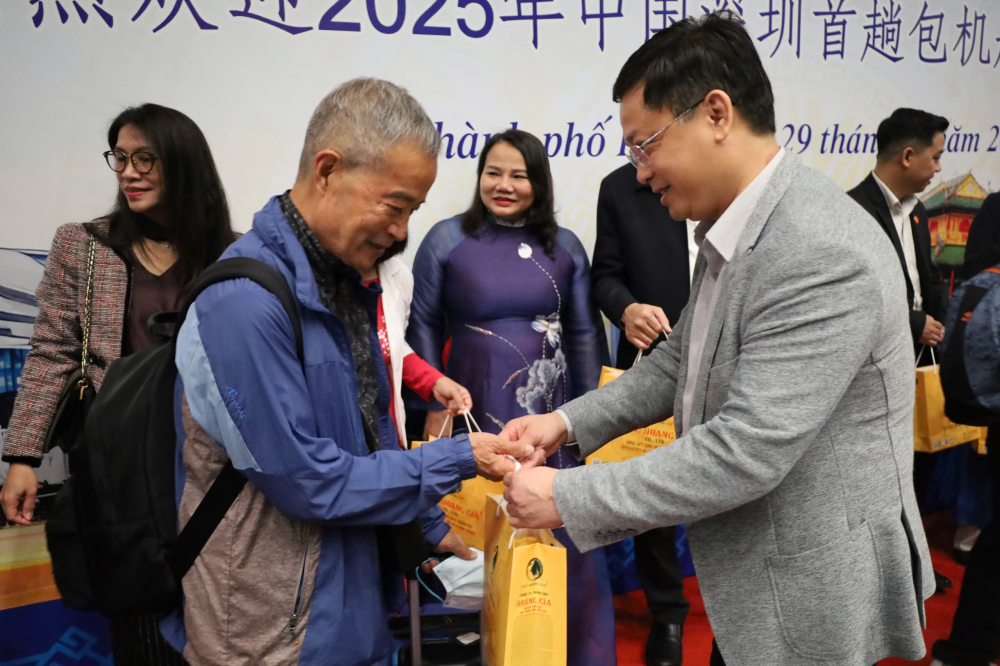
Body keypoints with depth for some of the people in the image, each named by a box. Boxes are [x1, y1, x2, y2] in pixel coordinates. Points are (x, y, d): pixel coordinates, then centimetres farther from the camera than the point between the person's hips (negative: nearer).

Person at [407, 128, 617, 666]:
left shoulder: (564, 246, 4)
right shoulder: (446, 239, -3)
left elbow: (584, 332, 7)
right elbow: (423, 324, 1)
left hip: (549, 409, 2)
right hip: (476, 410, -2)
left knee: (561, 526, 8)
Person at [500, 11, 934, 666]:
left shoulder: (823, 254, -28)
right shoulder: (732, 230, 2)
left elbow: (746, 451, -30)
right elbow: (684, 360, 13)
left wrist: (567, 496, -24)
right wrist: (571, 422, 1)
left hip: (813, 598, -8)